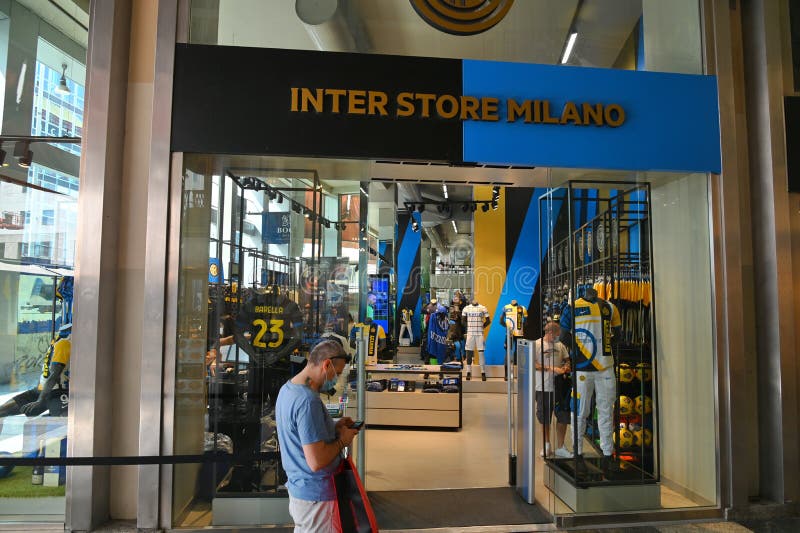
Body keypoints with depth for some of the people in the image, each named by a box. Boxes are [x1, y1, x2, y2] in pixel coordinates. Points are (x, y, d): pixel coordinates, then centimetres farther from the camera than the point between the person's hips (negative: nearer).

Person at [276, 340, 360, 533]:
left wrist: (334, 427, 7)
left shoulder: (287, 388, 3)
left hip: (297, 487, 9)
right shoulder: (308, 400, -27)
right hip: (315, 495, -9)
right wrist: (342, 440, -13)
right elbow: (316, 462, -29)